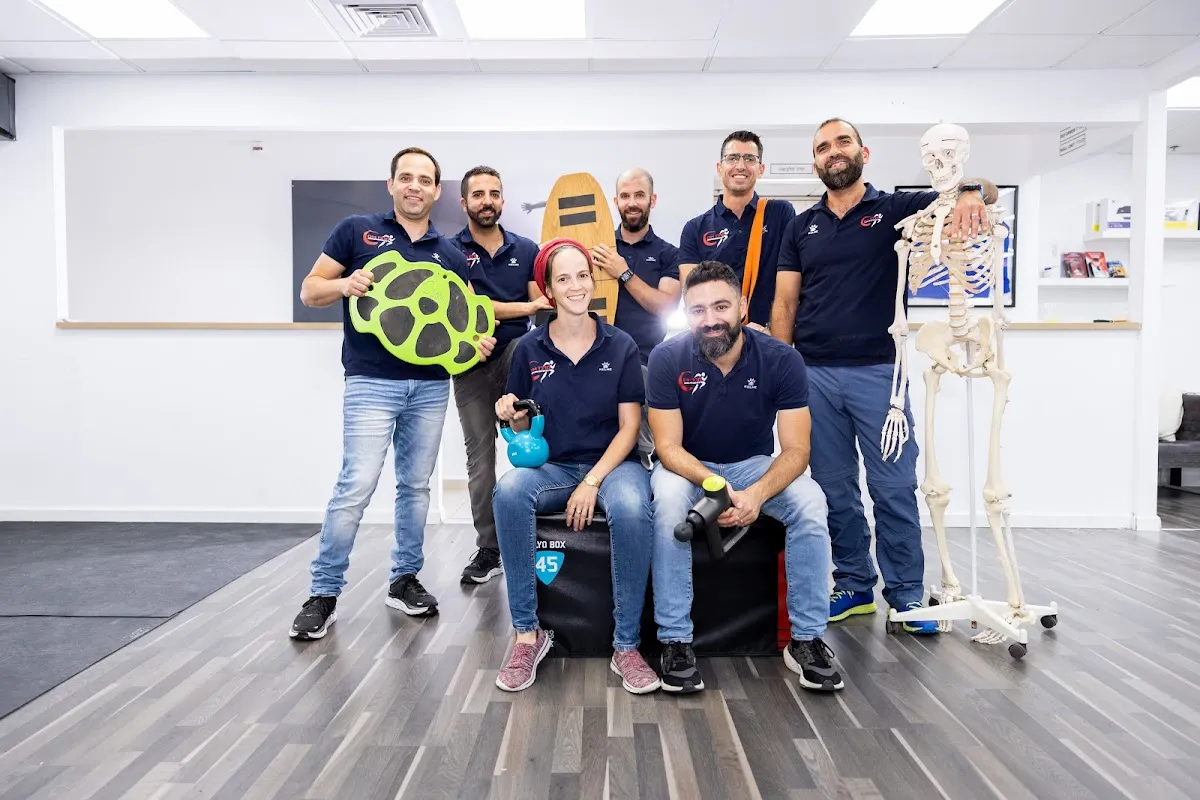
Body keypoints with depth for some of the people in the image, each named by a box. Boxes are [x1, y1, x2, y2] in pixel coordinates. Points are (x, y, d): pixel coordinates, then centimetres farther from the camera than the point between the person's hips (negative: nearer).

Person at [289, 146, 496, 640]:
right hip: (372, 382, -4)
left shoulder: (450, 254, 12)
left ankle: (405, 580, 25)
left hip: (431, 385, 4)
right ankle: (323, 594, 4)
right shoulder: (357, 230, 4)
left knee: (415, 486, 11)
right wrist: (345, 285, -18)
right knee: (356, 486, -10)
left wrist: (478, 341, -7)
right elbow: (310, 291, 4)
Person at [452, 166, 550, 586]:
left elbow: (542, 305, 4)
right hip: (471, 364, 0)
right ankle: (488, 550, 15)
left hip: (517, 354, 1)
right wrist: (523, 306, -13)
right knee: (480, 457, 5)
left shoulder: (527, 249, 7)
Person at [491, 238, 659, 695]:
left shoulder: (620, 345, 1)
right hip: (551, 466, 1)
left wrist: (592, 482, -15)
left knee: (631, 508, -35)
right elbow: (524, 428, 9)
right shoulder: (530, 348, 4)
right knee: (509, 491, -32)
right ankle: (527, 634, -19)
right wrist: (511, 415, -15)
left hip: (612, 464, -1)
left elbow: (629, 427, -2)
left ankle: (626, 646, -17)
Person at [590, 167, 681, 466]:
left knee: (643, 448, -6)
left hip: (646, 363, -1)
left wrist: (624, 273, -15)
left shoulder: (667, 254, 7)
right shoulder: (599, 246, 11)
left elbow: (666, 306, -7)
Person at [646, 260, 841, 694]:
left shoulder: (781, 359, -16)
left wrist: (758, 493, -37)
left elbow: (795, 450, -17)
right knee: (669, 499, -35)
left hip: (754, 464, 1)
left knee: (810, 502, -27)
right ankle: (675, 640, -23)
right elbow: (668, 447, -17)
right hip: (687, 467, -1)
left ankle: (806, 639, -12)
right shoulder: (667, 358, -17)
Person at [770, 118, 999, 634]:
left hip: (877, 371, -2)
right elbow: (785, 303, 9)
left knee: (893, 487, 1)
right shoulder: (802, 227, 13)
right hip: (814, 375, 3)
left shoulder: (894, 208, 5)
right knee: (834, 489, 9)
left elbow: (983, 190, 0)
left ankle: (905, 592, 15)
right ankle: (854, 585, 23)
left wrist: (971, 193, -25)